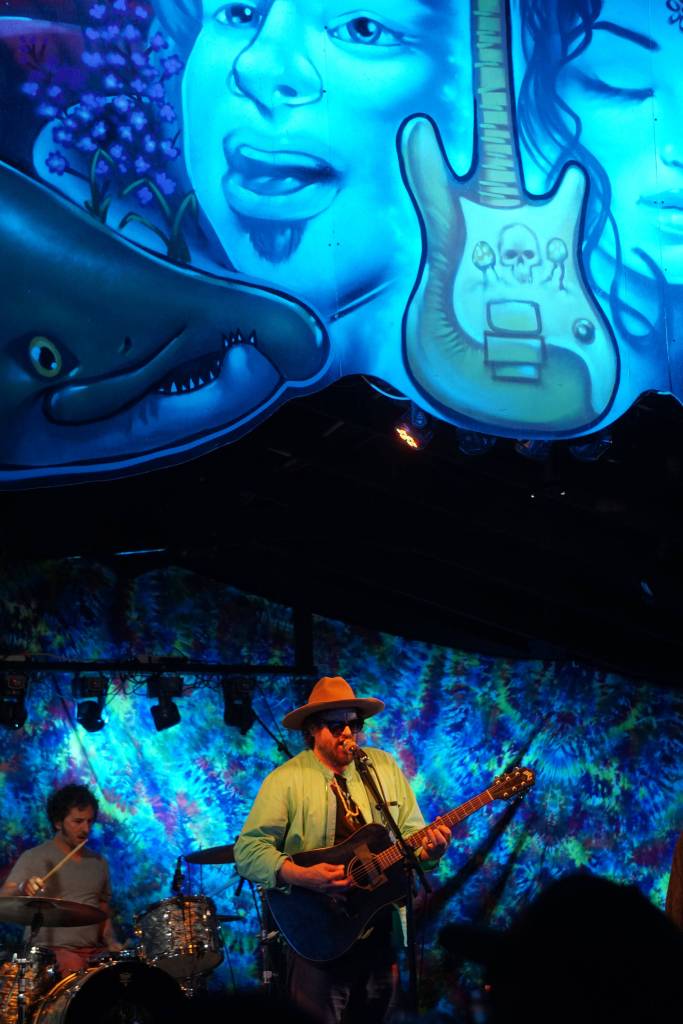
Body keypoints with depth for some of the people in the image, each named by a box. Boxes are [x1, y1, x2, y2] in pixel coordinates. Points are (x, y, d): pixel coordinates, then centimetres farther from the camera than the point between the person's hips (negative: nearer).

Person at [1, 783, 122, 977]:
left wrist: (111, 943, 3)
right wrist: (22, 889, -33)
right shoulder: (34, 858, -1)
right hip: (50, 950, -5)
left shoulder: (99, 863, 15)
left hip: (94, 951, 6)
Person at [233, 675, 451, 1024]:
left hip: (380, 933, 4)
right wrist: (301, 876, -27)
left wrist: (429, 847, -17)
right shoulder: (286, 780, -9)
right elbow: (248, 850, -13)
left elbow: (411, 831, 6)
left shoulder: (385, 767, 4)